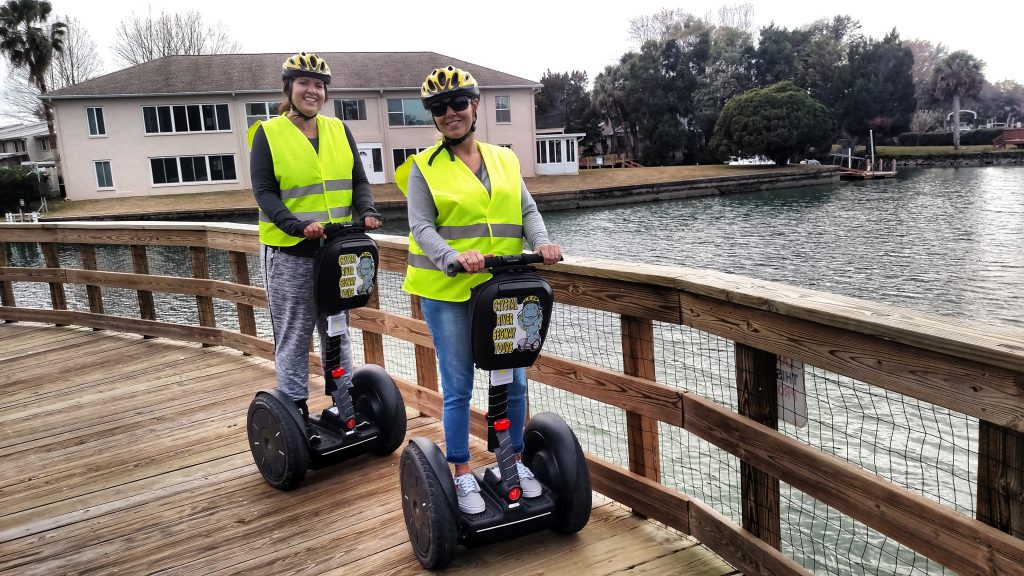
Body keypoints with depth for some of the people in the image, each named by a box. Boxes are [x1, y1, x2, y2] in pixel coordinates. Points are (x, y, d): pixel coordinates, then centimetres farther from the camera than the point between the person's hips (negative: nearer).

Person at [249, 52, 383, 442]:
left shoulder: (339, 131, 8)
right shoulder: (268, 133, -4)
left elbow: (358, 180, 9)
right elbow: (264, 191, -9)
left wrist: (366, 212, -11)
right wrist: (297, 225, -24)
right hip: (290, 253, -4)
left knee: (337, 330, 15)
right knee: (294, 337, 4)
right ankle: (295, 411, 16)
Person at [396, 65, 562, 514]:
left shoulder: (504, 160, 10)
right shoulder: (424, 168, -1)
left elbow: (527, 210, 8)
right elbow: (421, 228, -9)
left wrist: (541, 242, -13)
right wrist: (455, 257, -27)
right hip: (447, 291, -3)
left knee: (514, 379, 10)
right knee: (458, 387, 4)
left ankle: (513, 461, 29)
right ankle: (463, 476, 19)